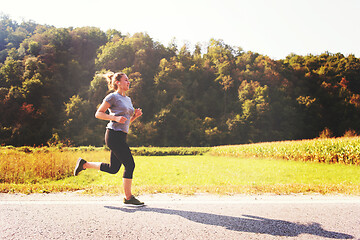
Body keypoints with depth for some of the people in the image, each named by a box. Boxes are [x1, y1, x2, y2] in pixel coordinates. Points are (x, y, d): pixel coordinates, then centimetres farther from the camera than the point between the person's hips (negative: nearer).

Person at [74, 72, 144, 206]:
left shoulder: (128, 99, 19)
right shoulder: (112, 97, -5)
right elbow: (98, 114, -5)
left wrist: (135, 115, 5)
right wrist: (115, 118, -17)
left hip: (121, 137, 9)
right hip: (114, 135, -9)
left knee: (113, 168, 13)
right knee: (130, 164, -9)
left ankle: (84, 164, 28)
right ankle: (128, 197, 2)